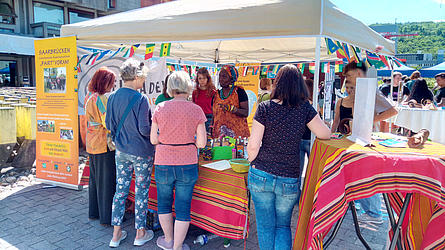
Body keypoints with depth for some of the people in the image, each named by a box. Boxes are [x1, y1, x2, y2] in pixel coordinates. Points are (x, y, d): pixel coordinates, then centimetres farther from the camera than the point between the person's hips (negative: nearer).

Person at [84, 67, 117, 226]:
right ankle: (107, 217, 8)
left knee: (94, 179, 18)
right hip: (104, 144, -9)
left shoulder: (89, 97, 11)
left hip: (92, 144, 9)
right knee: (106, 181, -1)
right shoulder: (101, 98, -17)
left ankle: (94, 212, 30)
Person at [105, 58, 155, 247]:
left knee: (120, 190, 14)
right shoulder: (140, 99, -18)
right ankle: (140, 233, 21)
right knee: (141, 192, 8)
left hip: (121, 151, 6)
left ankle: (116, 234, 23)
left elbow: (109, 124, 8)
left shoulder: (112, 97, 1)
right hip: (141, 152, -5)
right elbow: (144, 129, -19)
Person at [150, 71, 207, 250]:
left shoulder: (160, 108, -3)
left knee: (164, 203, 21)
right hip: (187, 164, -1)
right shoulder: (196, 110, -6)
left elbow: (153, 139, -1)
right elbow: (202, 143, -7)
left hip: (163, 164, 1)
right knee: (183, 207, 10)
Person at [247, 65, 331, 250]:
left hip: (261, 176, -1)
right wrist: (312, 114, 17)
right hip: (289, 180, 1)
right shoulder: (305, 109, -6)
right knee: (283, 226, 20)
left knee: (265, 226, 16)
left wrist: (254, 164, 7)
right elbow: (326, 134, 5)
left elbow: (253, 146, -11)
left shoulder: (265, 108, -9)